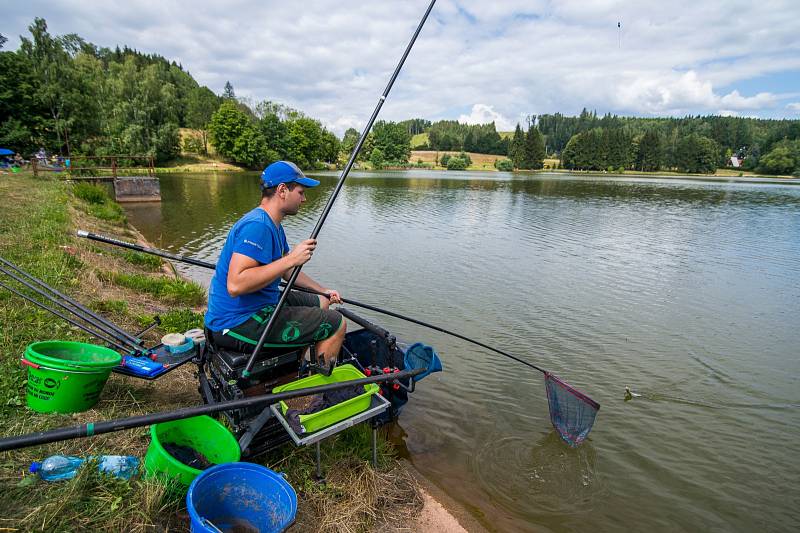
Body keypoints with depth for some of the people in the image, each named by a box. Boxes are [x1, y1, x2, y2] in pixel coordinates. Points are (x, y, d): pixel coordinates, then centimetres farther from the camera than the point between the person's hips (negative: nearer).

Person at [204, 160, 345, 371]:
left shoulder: (274, 226, 11)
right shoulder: (257, 225, -22)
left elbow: (286, 271, 23)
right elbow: (235, 285, -32)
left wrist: (323, 290, 20)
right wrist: (291, 258, -28)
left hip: (257, 306, 11)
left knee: (321, 303, 23)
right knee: (336, 325, -10)